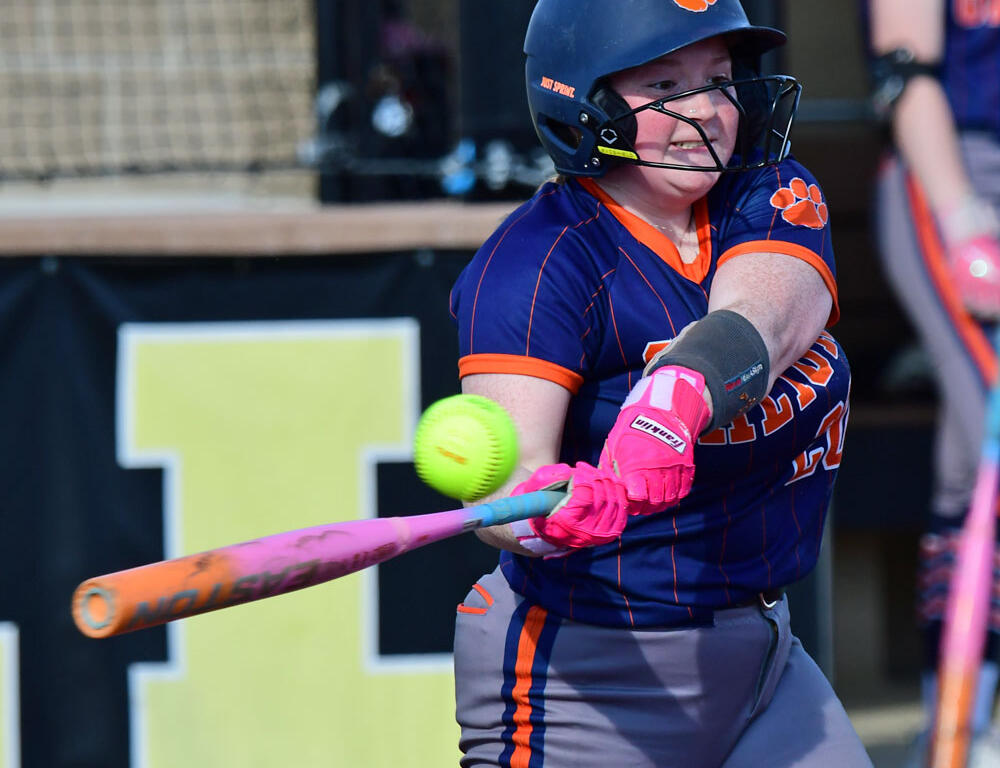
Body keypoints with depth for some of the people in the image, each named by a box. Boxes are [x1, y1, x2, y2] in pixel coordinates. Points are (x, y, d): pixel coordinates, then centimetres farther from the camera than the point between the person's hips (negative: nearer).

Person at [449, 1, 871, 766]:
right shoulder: (539, 264, -15)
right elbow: (499, 480, -26)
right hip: (585, 675, -5)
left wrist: (675, 398, -44)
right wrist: (548, 508, -50)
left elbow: (759, 322, -22)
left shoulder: (772, 198, 1)